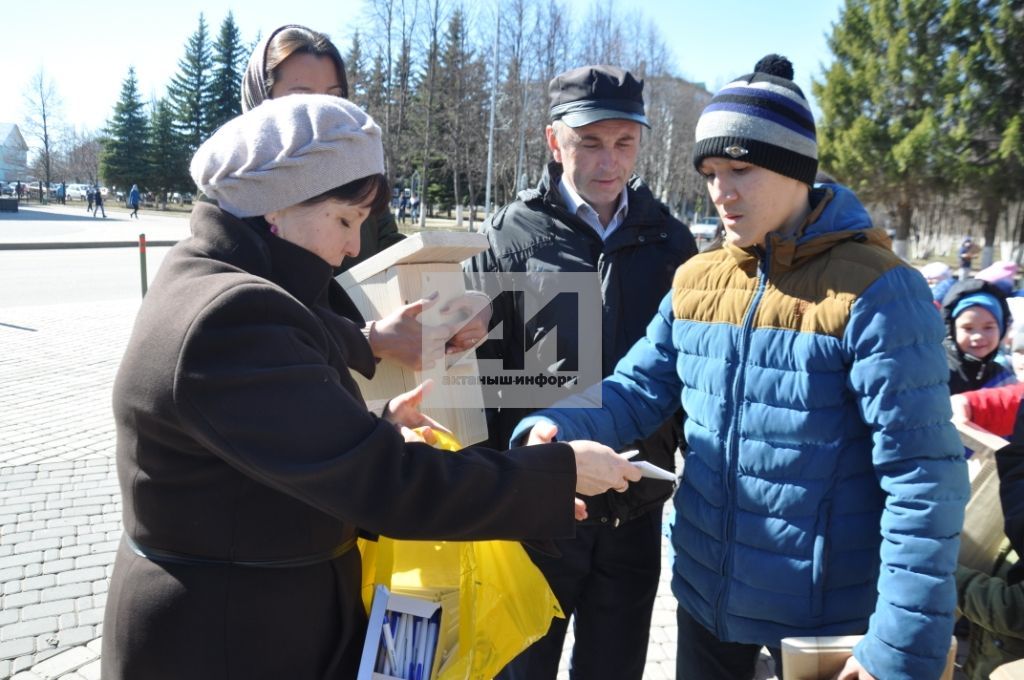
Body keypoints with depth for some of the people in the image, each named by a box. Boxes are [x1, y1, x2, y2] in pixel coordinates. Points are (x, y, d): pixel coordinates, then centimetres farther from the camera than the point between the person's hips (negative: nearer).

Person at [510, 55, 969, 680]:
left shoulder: (875, 292, -18)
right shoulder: (695, 280, 1)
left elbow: (921, 478, -19)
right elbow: (638, 389, 1)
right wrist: (557, 428, -19)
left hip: (824, 610, -5)